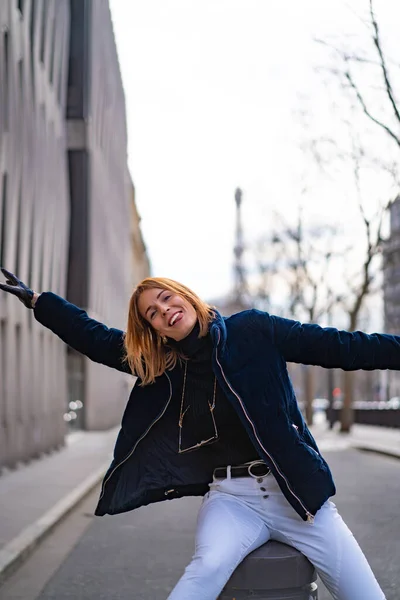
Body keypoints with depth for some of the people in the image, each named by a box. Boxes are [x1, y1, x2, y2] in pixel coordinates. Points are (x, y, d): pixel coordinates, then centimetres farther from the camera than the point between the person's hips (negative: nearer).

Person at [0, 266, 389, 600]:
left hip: (296, 491, 0)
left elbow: (337, 346, 0)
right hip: (232, 496, 1)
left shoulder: (252, 330, 0)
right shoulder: (159, 362, 9)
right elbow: (94, 338, 17)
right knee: (208, 566, -32)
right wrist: (34, 299, 18)